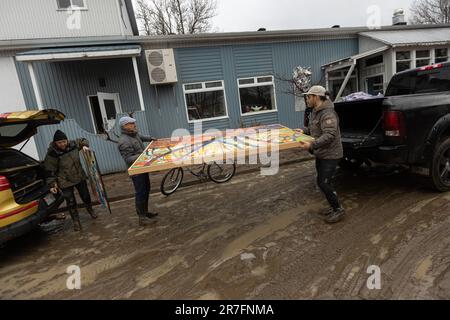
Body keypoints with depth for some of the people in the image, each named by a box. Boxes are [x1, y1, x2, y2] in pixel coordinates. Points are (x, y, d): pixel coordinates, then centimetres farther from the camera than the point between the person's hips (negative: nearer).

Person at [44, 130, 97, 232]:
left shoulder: (73, 144, -7)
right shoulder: (52, 154, -18)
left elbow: (83, 141, 15)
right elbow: (50, 171, -12)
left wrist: (85, 146, -5)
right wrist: (52, 184, -13)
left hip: (80, 177, 4)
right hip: (65, 182, -4)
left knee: (86, 196, 18)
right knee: (71, 202, 4)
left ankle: (90, 210, 45)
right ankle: (76, 221, 22)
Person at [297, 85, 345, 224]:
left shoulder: (328, 113, -22)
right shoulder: (316, 111, 9)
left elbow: (329, 135, -30)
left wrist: (311, 145, -37)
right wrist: (304, 131, 9)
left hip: (330, 155, -10)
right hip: (321, 154, 10)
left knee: (324, 183, -7)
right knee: (322, 182, 14)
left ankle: (338, 210, 12)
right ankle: (334, 207, 31)